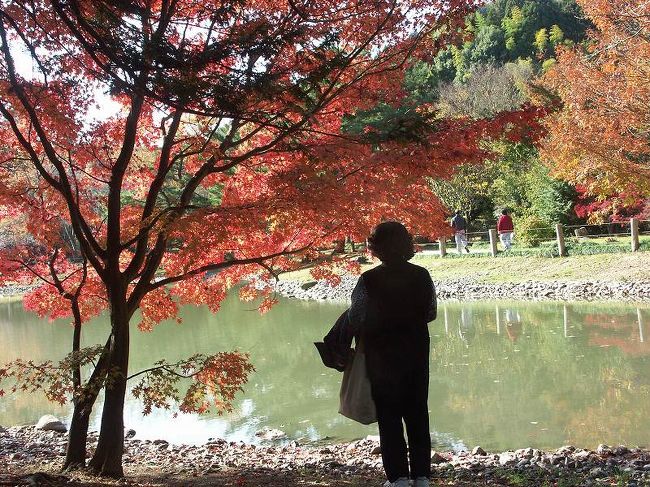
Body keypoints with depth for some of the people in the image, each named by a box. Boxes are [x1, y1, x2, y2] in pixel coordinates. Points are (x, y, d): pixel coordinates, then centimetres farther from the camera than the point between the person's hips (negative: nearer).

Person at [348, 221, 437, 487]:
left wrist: (363, 336, 12)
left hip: (381, 357, -3)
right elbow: (431, 313, 2)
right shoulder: (421, 275, -7)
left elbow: (355, 318, -8)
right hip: (417, 354, 3)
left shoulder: (369, 280, -16)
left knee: (389, 417, 8)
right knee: (418, 414, 13)